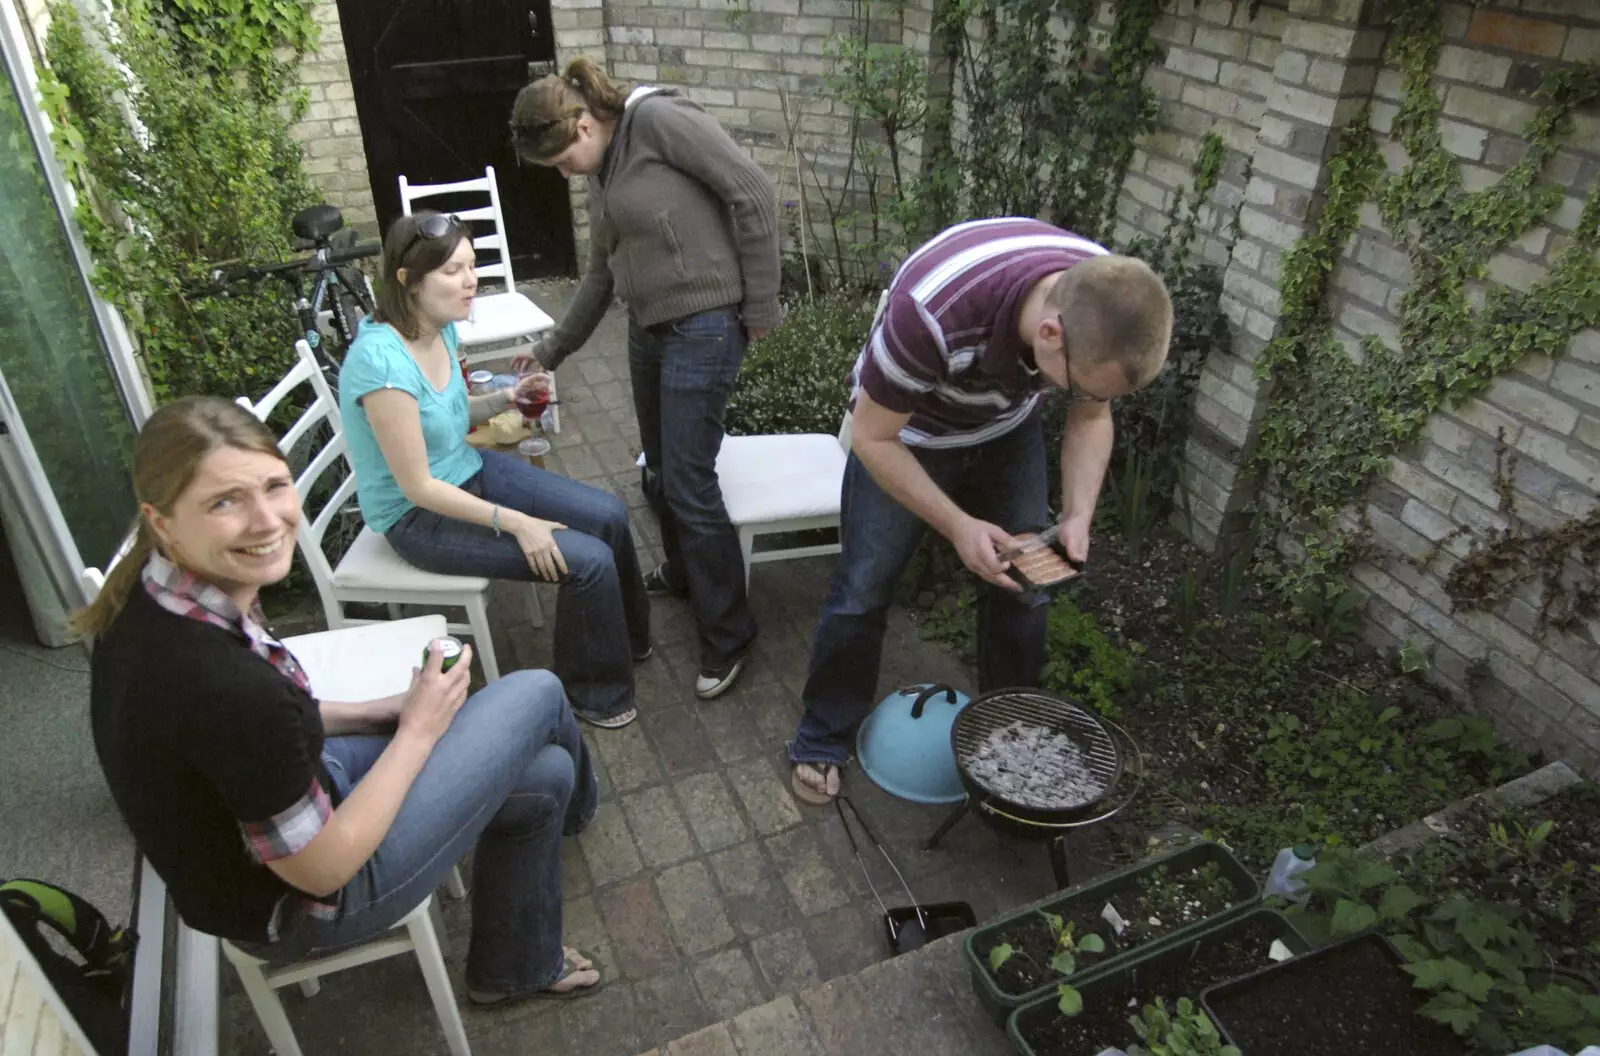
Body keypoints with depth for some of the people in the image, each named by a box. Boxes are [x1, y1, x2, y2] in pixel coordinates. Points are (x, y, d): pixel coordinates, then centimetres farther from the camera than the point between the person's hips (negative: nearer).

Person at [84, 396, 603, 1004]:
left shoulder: (148, 594, -12)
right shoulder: (228, 685, -40)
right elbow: (322, 868, -25)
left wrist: (385, 709, 0)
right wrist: (418, 729, -14)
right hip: (288, 912, -8)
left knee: (544, 777, 17)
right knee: (536, 696, -2)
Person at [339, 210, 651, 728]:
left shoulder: (442, 329, -4)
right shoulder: (382, 360, -30)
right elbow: (418, 487, -25)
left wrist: (507, 396, -3)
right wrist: (513, 522, -24)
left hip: (469, 470, 9)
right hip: (419, 517, -8)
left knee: (609, 515, 2)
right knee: (589, 560, -17)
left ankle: (629, 636, 28)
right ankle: (595, 695, 8)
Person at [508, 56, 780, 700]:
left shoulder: (659, 119, -11)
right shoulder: (603, 175, 15)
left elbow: (753, 193, -16)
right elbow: (601, 274, 23)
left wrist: (759, 307, -13)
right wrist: (550, 352, 24)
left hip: (702, 328, -9)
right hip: (647, 329, 9)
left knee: (689, 485, -6)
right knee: (659, 473, 18)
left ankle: (727, 636, 10)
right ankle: (682, 573, 44)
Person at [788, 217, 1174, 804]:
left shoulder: (1108, 309, -26)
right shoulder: (933, 311, -43)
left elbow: (1091, 420, -6)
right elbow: (872, 437, -27)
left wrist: (1078, 515, -22)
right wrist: (958, 526, -31)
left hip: (1008, 430, 4)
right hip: (903, 433, -4)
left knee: (1022, 589, 5)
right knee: (863, 589, 0)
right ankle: (823, 742, 21)